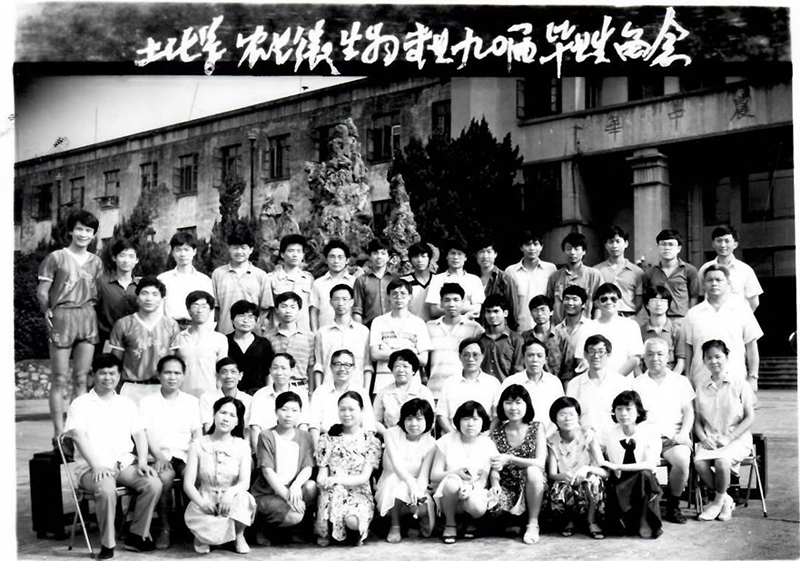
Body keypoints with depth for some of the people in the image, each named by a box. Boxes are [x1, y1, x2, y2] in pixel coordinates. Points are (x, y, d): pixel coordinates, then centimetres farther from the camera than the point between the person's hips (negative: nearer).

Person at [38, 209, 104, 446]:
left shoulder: (96, 262, 12)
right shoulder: (56, 258, 0)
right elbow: (42, 292, -1)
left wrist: (91, 309, 4)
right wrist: (48, 312, -8)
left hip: (87, 318, 4)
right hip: (62, 317, -4)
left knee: (81, 379, 6)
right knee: (60, 379, -1)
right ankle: (59, 433, 1)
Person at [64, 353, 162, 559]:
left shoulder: (127, 404, 18)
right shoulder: (81, 404, 4)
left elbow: (139, 434, 12)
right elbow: (78, 435, -9)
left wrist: (142, 461, -6)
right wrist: (96, 466, -22)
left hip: (125, 463, 4)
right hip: (93, 467, -4)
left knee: (154, 483, -23)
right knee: (106, 489, -37)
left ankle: (137, 535, -7)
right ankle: (107, 544, -21)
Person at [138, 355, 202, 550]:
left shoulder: (192, 402, 17)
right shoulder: (147, 402, 11)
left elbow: (197, 433, 8)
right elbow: (145, 433, 0)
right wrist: (158, 456, -17)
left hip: (185, 455, 1)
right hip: (160, 456, -1)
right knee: (164, 477, -36)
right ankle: (165, 528, -20)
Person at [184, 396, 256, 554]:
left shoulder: (242, 446, 1)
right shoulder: (198, 445, 0)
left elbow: (245, 482, -11)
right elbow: (188, 484, -5)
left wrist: (231, 492, -34)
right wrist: (201, 502, -26)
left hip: (231, 501, 1)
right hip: (205, 501, 0)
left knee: (241, 497, -36)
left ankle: (239, 536, -4)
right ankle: (203, 535, 6)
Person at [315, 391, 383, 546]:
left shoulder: (371, 441, 4)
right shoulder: (329, 438, 9)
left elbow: (364, 477, -5)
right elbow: (322, 474, 4)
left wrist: (337, 479, -20)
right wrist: (324, 481, -22)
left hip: (359, 493, -1)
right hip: (332, 491, 1)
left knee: (352, 521, -36)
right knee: (334, 491, -39)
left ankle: (358, 531, 3)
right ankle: (325, 531, -12)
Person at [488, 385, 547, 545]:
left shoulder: (537, 428, -3)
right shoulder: (497, 432, 2)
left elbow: (540, 463, -14)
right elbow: (494, 467, 2)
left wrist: (509, 459, -26)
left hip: (532, 486, -2)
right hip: (507, 487, 2)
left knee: (533, 470, -35)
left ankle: (533, 523, -17)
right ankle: (515, 521, 6)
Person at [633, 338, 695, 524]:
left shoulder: (681, 381, 18)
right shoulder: (636, 384, 17)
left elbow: (689, 412, 11)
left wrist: (683, 433, -7)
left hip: (672, 436, 0)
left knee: (682, 459, -33)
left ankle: (673, 507, -12)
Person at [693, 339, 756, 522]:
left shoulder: (740, 385, 1)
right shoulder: (701, 388, 11)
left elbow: (750, 417, -2)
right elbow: (697, 420, 10)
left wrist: (729, 437, -12)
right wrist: (703, 438, -10)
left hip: (737, 439, -3)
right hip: (710, 440, 3)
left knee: (721, 461, -34)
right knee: (699, 462, -29)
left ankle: (718, 501, -7)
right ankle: (726, 500, -7)